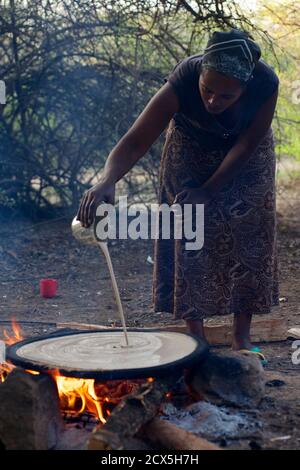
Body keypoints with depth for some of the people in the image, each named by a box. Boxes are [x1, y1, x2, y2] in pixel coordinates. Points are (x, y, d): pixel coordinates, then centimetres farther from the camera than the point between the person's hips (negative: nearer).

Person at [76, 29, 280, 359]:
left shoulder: (266, 84, -34)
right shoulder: (182, 82, -37)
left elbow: (247, 145, -22)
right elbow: (135, 142, -41)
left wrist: (208, 190, -23)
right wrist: (107, 181, -59)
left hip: (246, 158, 1)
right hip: (191, 152, -1)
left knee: (249, 238, -4)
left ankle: (242, 335, 7)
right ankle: (195, 336, 2)